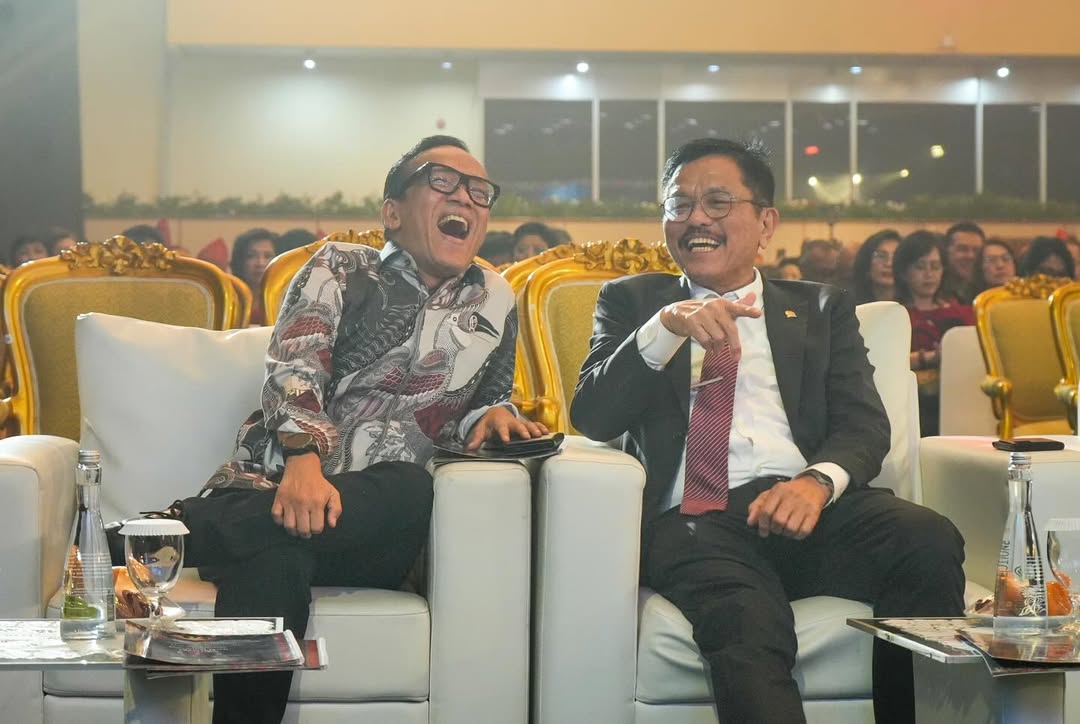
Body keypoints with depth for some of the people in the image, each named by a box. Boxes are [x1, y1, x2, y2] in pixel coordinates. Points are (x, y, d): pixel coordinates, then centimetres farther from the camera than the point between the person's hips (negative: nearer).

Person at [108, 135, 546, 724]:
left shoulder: (495, 303, 21)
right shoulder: (339, 270, 12)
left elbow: (487, 401, 29)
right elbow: (293, 368, -5)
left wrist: (491, 416, 1)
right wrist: (304, 459, -26)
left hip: (369, 526, 2)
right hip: (274, 487, -2)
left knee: (410, 493, -38)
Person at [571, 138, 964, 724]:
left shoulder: (822, 309, 25)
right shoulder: (631, 301, 23)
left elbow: (863, 423, 10)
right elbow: (591, 417, 8)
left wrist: (818, 481, -14)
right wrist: (665, 326, -10)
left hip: (808, 504, 3)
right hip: (693, 518, -2)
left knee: (929, 540, -30)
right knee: (748, 629, -38)